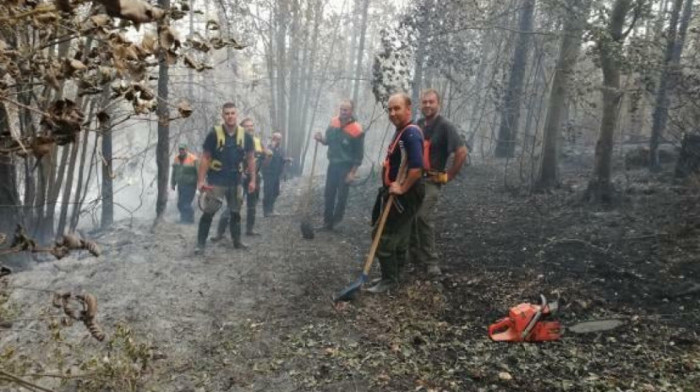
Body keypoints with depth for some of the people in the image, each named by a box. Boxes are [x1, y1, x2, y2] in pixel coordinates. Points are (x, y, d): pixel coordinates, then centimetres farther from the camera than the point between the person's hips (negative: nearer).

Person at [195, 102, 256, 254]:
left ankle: (237, 241, 28)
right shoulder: (214, 134, -11)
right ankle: (200, 244, 6)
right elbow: (205, 158, -7)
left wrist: (252, 180, 2)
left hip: (235, 181, 4)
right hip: (215, 181, -3)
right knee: (208, 213, -2)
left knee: (236, 212, 14)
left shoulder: (245, 136, -2)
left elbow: (250, 159, 6)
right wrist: (200, 180, -11)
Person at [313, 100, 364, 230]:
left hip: (346, 166, -6)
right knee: (328, 194, 9)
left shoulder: (356, 130, -17)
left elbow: (359, 154, -13)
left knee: (341, 196, 2)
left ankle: (336, 221, 15)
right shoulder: (333, 122, 0)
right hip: (333, 164, 6)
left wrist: (352, 173, -15)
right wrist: (321, 139, -9)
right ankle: (327, 222, 19)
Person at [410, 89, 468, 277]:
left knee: (424, 217, -18)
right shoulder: (418, 125, 10)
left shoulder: (445, 126, -11)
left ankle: (430, 261, -10)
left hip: (431, 180, -7)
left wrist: (448, 176, -12)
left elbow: (462, 152, -16)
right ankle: (414, 254, 25)